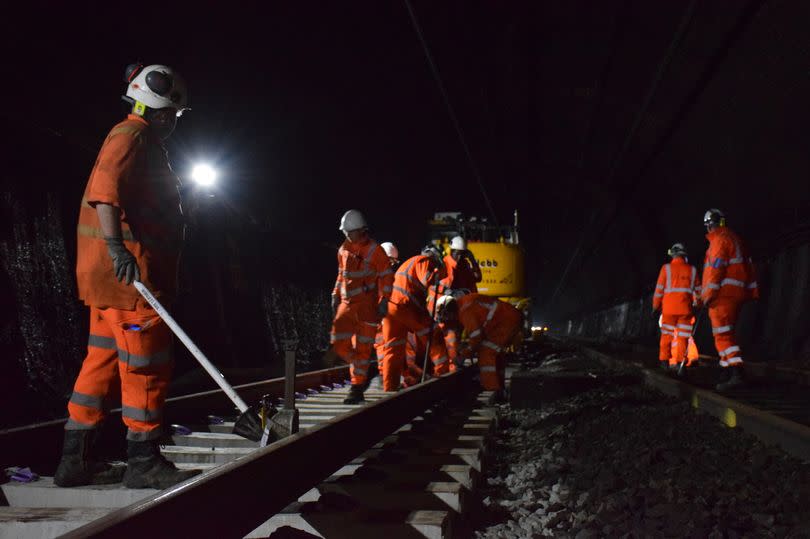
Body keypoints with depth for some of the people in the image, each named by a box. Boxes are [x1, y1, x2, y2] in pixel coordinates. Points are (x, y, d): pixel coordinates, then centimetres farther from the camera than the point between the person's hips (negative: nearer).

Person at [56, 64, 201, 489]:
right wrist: (116, 246, -31)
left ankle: (76, 459, 15)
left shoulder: (142, 142, 26)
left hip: (113, 274, 11)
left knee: (103, 360, 11)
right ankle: (143, 461, 0)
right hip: (127, 268, -11)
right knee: (147, 361, -6)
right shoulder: (131, 134, -6)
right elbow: (105, 189, -21)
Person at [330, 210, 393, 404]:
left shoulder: (374, 250, -6)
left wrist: (384, 301, -12)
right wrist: (336, 295, 15)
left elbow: (386, 277, -5)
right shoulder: (343, 250, 11)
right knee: (339, 343, -2)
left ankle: (357, 389, 3)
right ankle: (362, 371, 21)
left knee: (362, 347, -3)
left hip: (367, 304, -6)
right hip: (347, 303, 6)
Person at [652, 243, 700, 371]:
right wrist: (697, 305, 21)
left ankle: (664, 360, 8)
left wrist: (655, 306, 6)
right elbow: (697, 290, 9)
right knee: (683, 336, 5)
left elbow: (659, 289, -1)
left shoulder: (666, 268, -1)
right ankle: (679, 361, 1)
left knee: (666, 334, 9)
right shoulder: (692, 270, 5)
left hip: (669, 307, -1)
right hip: (685, 308, 1)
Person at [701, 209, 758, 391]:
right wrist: (753, 290, 24)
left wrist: (709, 294, -18)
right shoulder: (735, 239, 22)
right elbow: (749, 265, 22)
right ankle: (729, 372, 15)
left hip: (723, 293, -10)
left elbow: (716, 267, -17)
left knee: (723, 334, -14)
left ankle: (737, 374, -24)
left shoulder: (720, 240, -8)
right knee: (727, 334, 15)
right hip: (737, 293, 10)